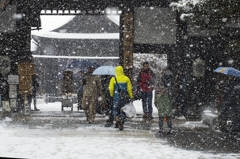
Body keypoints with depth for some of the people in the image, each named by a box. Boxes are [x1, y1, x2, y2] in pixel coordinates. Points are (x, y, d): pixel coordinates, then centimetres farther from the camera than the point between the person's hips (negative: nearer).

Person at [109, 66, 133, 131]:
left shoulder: (113, 79, -3)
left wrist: (111, 96, 13)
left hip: (116, 98, -1)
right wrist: (131, 97, 7)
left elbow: (111, 89, -3)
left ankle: (117, 120, -10)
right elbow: (129, 89, -1)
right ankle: (121, 125, 5)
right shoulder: (126, 79, -1)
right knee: (123, 111, 10)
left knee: (115, 110, 14)